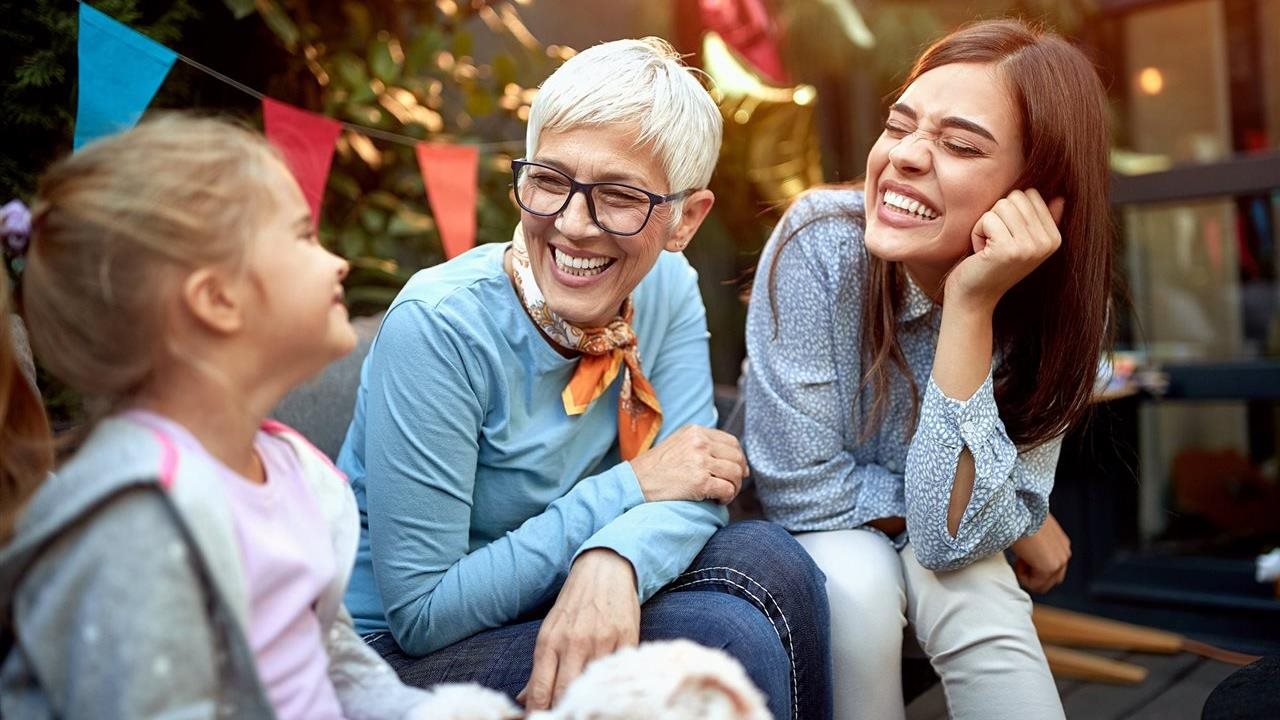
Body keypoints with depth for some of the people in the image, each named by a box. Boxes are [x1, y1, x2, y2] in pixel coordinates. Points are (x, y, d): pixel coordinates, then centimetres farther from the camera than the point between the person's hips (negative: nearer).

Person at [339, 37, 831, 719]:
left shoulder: (667, 289, -7)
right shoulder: (438, 327, -25)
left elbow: (698, 481, -13)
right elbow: (421, 614, -23)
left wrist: (612, 561, -36)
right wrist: (630, 488, -22)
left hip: (546, 607, 5)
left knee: (770, 562, -18)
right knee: (726, 642, -25)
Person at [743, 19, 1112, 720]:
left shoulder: (1048, 307, -19)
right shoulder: (819, 243, -27)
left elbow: (950, 535, -26)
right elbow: (803, 491, -24)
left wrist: (971, 308, -35)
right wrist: (1018, 523, -16)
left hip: (941, 555, 1)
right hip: (814, 534, -1)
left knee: (966, 581, -29)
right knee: (859, 582, -30)